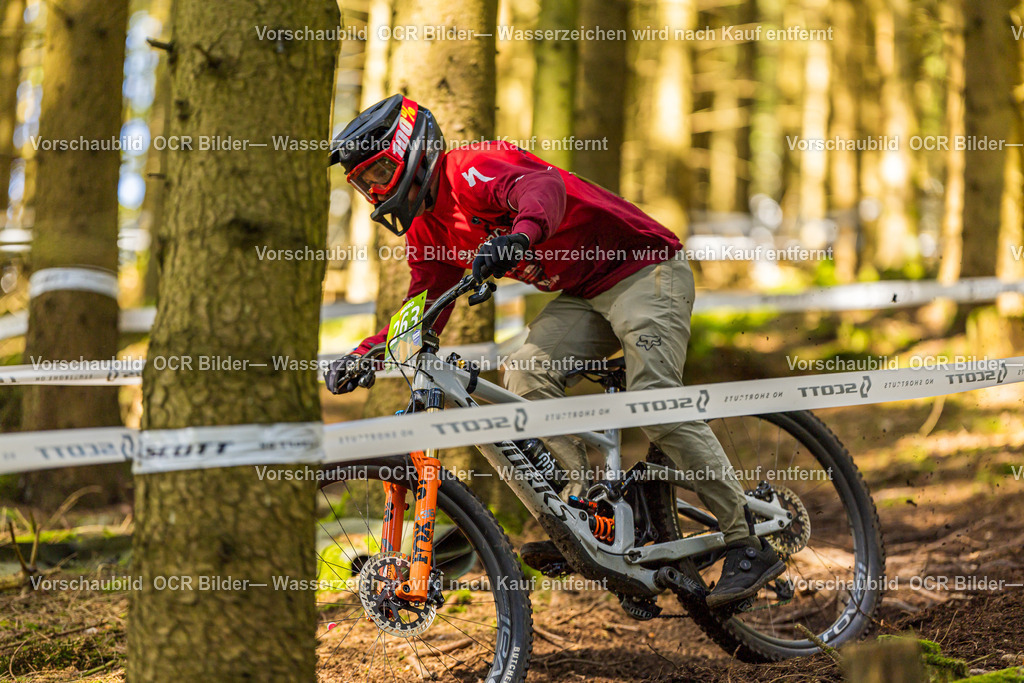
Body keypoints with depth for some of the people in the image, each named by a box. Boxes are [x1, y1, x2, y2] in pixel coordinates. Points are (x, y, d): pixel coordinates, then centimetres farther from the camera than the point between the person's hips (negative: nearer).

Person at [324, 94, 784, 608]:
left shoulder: (472, 168, -19)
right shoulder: (427, 228, 9)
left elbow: (544, 188, -41)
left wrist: (518, 236, -62)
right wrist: (362, 355, -2)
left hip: (644, 271, -9)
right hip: (586, 294, 9)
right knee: (527, 374, -14)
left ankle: (748, 546, -17)